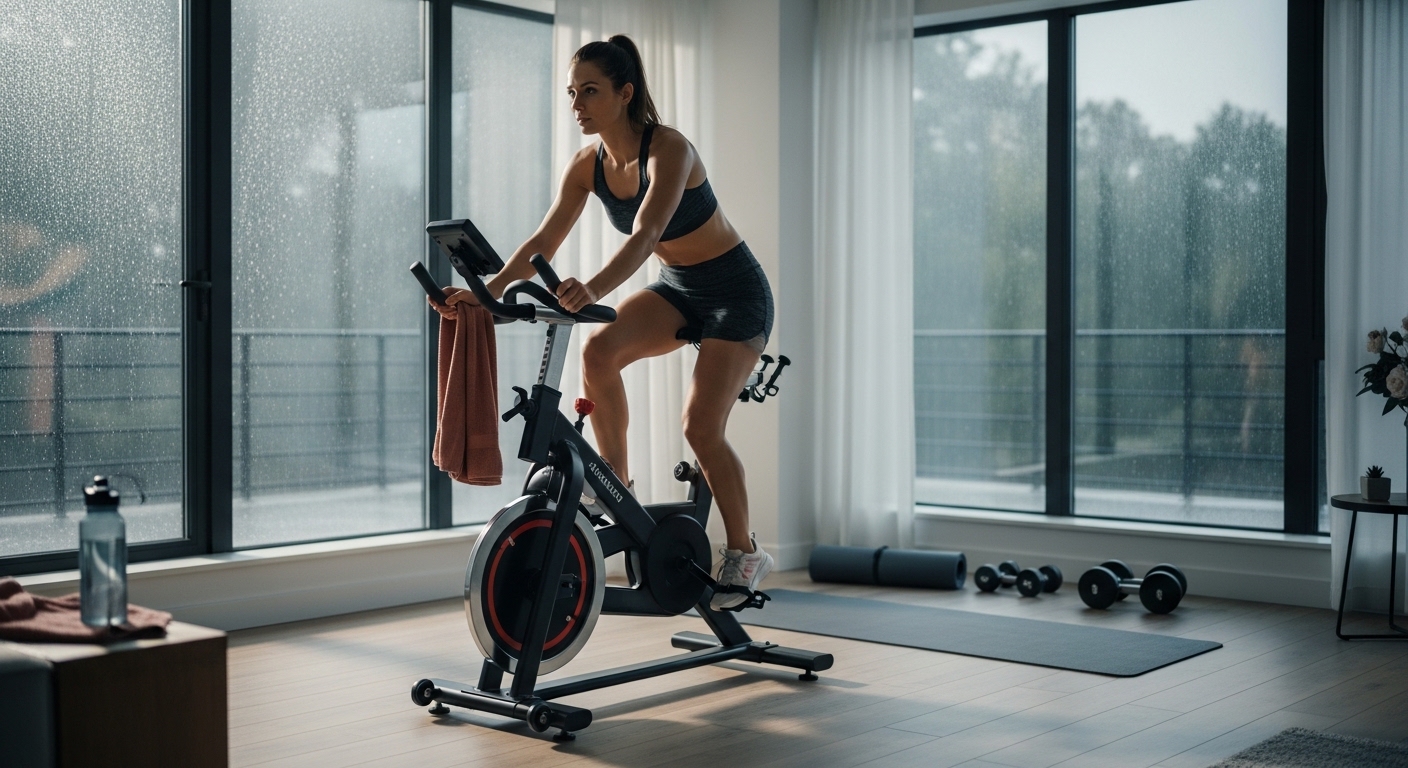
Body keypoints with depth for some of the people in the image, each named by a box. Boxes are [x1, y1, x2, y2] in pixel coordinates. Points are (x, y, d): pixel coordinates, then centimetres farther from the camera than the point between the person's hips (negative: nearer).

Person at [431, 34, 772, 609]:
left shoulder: (668, 149, -26)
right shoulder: (587, 166, -6)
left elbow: (645, 234, -41)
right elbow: (544, 241, -11)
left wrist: (593, 289, -58)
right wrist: (487, 291, -25)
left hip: (735, 291, -6)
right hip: (676, 288, 6)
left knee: (701, 426, -15)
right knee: (598, 350, -24)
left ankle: (745, 553, 6)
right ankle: (615, 480, -6)